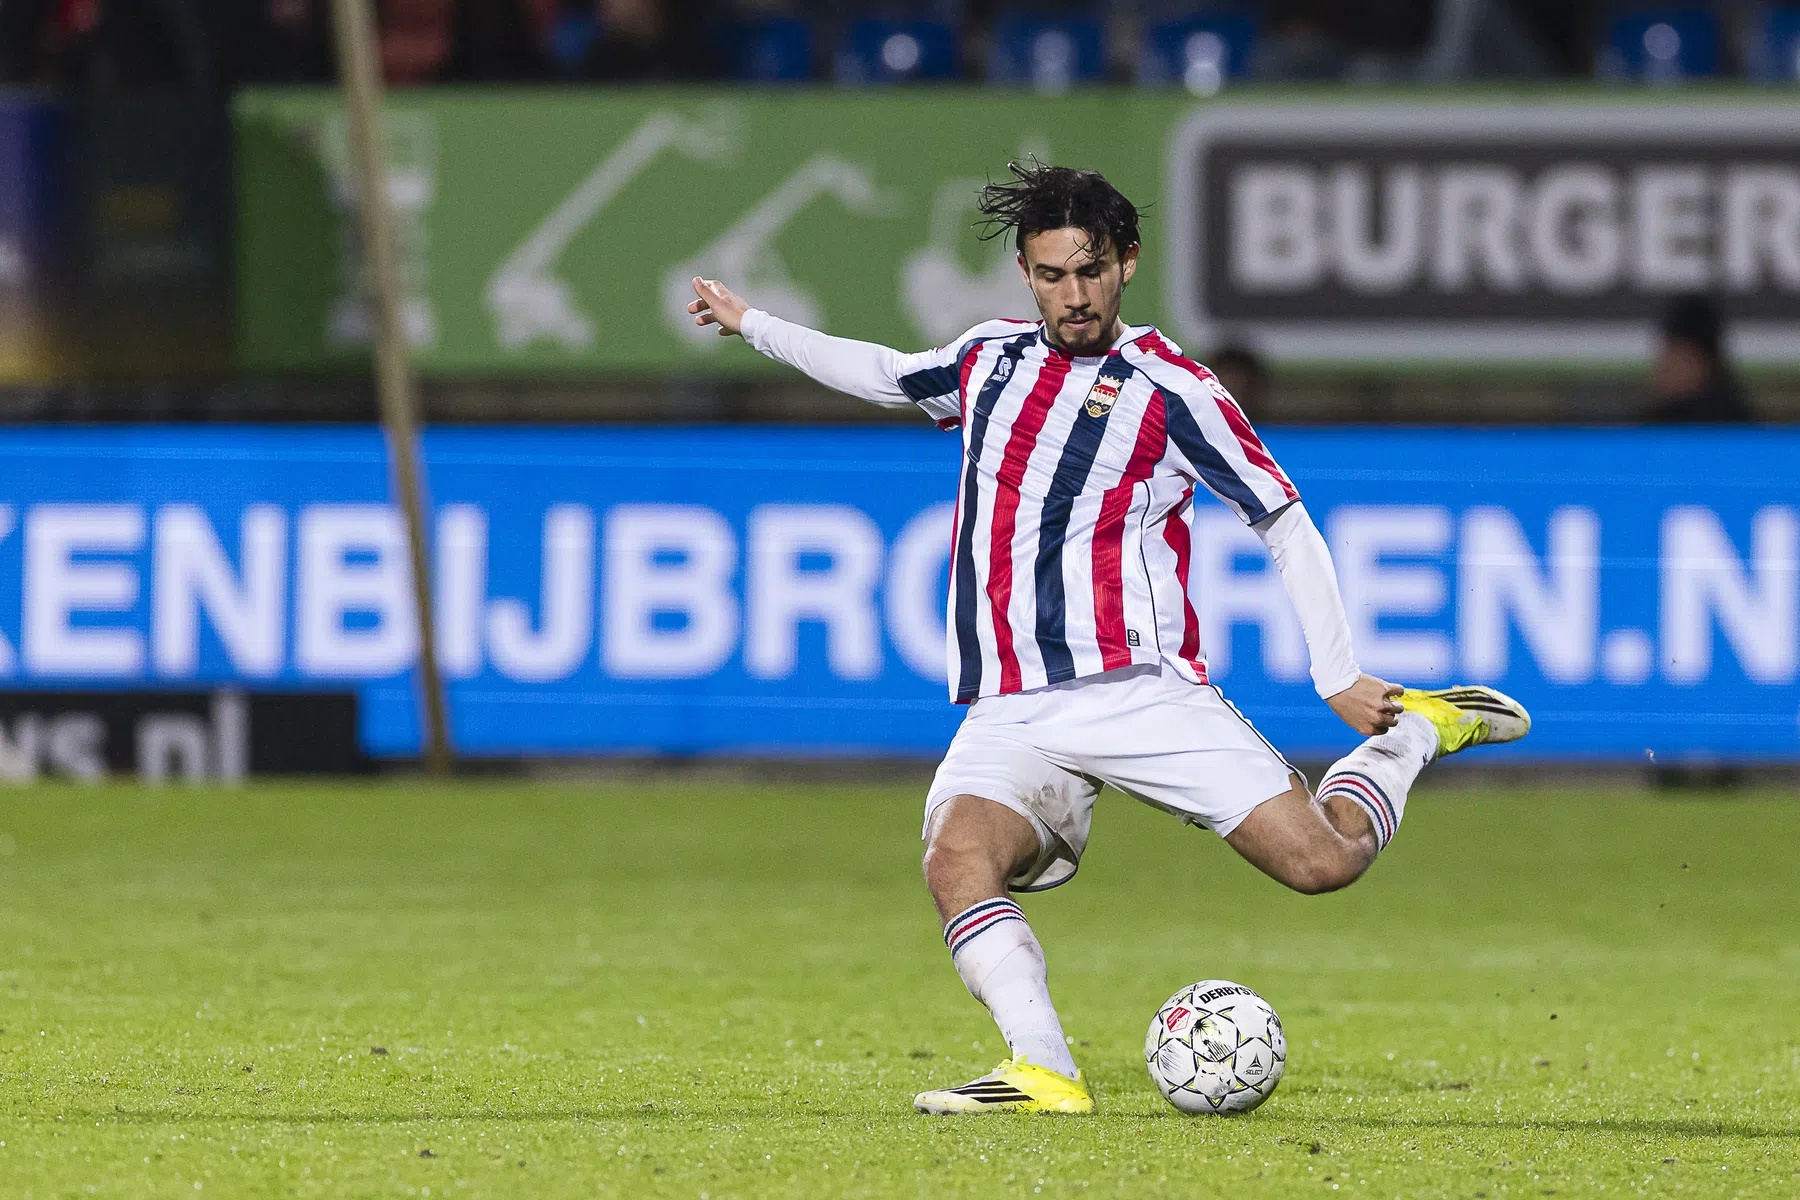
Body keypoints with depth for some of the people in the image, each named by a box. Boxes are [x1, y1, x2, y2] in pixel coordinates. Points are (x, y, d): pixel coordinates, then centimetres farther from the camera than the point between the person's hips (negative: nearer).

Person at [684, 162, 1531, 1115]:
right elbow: (886, 375, 39)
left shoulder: (1170, 389, 1)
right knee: (957, 857, -29)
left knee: (1324, 859, -14)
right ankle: (1043, 1073, -38)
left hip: (1141, 691, -3)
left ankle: (1412, 734, 17)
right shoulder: (990, 358, 17)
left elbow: (1284, 520, 5)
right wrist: (751, 323, 48)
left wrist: (1339, 677, -1)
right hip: (1008, 718, 3)